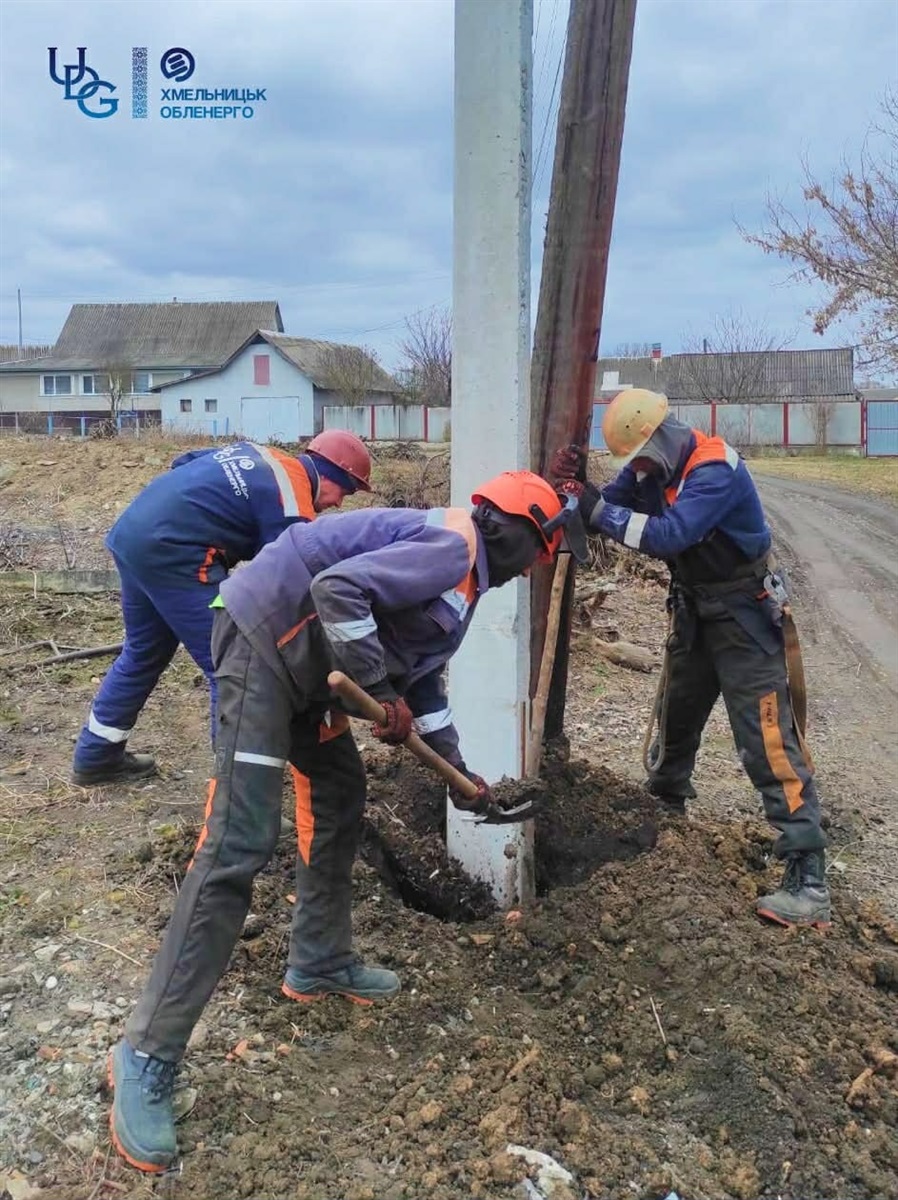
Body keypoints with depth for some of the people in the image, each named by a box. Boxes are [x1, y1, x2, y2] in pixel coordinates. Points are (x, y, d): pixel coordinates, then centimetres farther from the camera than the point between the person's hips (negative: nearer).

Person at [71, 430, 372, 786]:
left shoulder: (259, 454, 17)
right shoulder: (292, 508, -9)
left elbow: (183, 464, 24)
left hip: (132, 532, 10)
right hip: (170, 553, -10)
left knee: (144, 652, 25)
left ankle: (95, 757, 39)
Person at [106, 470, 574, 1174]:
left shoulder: (459, 578, 19)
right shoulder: (452, 547, -13)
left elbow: (423, 677, 26)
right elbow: (339, 588, -26)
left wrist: (460, 773, 26)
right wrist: (381, 691, -19)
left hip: (304, 660, 11)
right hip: (264, 640, -11)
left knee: (341, 799, 19)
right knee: (239, 846, -14)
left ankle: (320, 964, 36)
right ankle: (148, 1056, -7)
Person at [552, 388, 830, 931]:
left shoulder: (716, 469, -27)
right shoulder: (652, 466, -1)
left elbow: (667, 535, -37)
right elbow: (611, 512, -2)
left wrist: (596, 507, -33)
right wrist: (580, 488, -22)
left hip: (744, 611, -8)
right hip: (694, 607, 8)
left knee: (768, 741, -14)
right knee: (678, 711, 23)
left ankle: (809, 881, -13)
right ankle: (665, 800, 49)